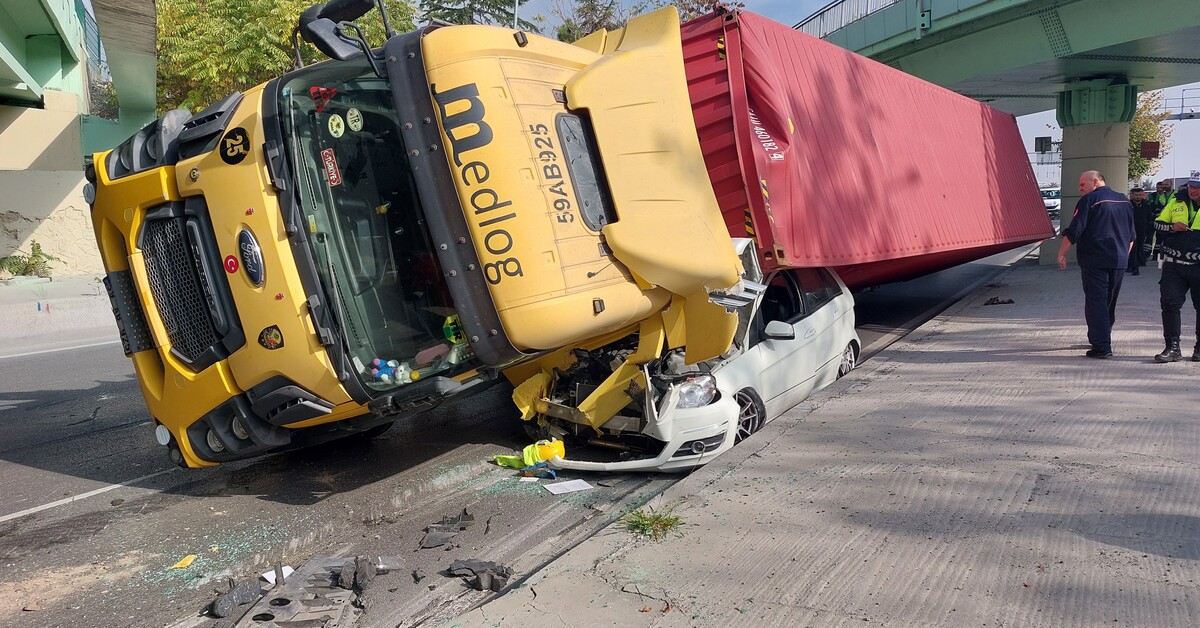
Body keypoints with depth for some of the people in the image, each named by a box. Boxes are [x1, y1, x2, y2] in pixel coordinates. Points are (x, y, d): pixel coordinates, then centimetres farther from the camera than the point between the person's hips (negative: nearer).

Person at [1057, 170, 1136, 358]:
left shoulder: (1089, 200, -8)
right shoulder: (1124, 201, 14)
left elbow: (1073, 231, -14)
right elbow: (1131, 235, 19)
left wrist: (1061, 253, -5)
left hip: (1094, 261, -7)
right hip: (1119, 261, 7)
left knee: (1096, 302, -6)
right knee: (1110, 302, 17)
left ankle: (1101, 346, -10)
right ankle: (1104, 340, 28)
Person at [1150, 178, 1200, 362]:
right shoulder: (1176, 202, 8)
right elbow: (1157, 224, 12)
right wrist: (1172, 227, -9)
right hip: (1174, 265, 2)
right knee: (1169, 304, -3)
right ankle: (1172, 347, 2)